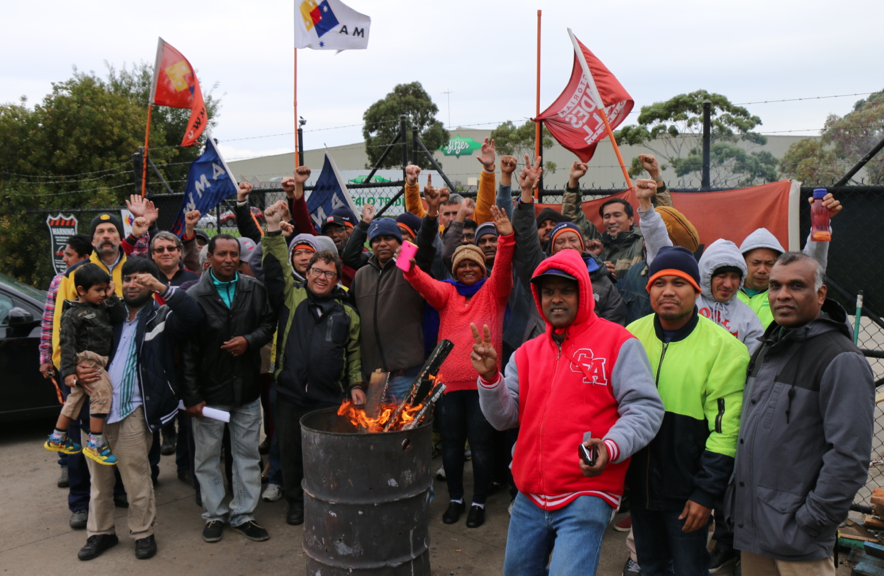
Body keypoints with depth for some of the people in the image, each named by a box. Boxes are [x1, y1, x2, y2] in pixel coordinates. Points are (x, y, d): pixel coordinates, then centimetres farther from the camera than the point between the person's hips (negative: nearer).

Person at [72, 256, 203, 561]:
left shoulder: (162, 317, 0)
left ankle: (143, 533, 20)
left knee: (136, 479, 1)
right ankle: (101, 532, 31)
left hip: (132, 412, -5)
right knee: (99, 478, 15)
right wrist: (78, 369, 1)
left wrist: (162, 288, -25)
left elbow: (194, 315, -20)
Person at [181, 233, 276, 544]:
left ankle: (243, 513, 25)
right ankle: (214, 514, 27)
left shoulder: (254, 289, 0)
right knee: (208, 457, 9)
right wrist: (192, 396, -11)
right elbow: (187, 351, -8)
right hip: (210, 390, -2)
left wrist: (249, 340, -12)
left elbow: (269, 323, 9)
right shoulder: (195, 297, -8)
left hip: (247, 389, 3)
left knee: (248, 454, 10)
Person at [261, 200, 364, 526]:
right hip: (290, 393, 0)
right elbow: (276, 268, -3)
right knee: (290, 451, 10)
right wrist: (273, 231, -11)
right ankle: (295, 501, 29)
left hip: (329, 397, 0)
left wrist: (356, 384, 7)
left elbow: (354, 352, 15)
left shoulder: (346, 313, 11)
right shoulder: (291, 297, 6)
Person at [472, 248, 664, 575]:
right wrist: (489, 377, -12)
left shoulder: (618, 343, -4)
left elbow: (646, 409, -9)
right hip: (530, 497, 6)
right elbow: (505, 418, 6)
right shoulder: (527, 353, 10)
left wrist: (610, 447, -25)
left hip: (587, 494, -5)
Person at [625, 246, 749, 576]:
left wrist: (706, 493, -13)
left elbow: (725, 429, -11)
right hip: (638, 483, 4)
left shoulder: (723, 347, -10)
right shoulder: (632, 336, 1)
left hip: (686, 491, -4)